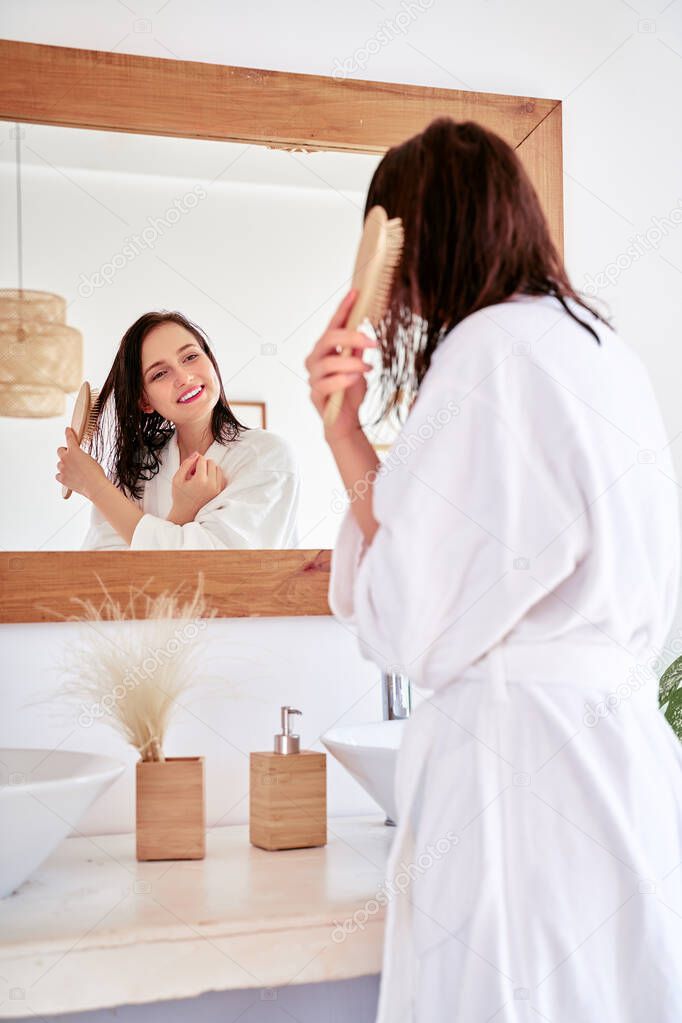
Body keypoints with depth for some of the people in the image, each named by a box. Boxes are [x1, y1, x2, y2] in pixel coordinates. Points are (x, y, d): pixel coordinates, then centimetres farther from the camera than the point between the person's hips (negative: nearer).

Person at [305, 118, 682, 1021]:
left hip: (522, 767, -9)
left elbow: (410, 629, -14)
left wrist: (348, 432, -5)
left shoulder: (490, 348, -14)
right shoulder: (603, 351, 12)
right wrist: (345, 430, 7)